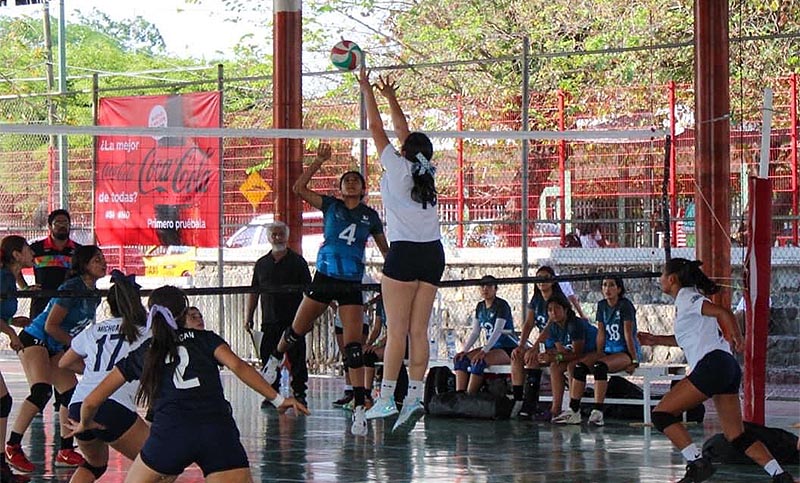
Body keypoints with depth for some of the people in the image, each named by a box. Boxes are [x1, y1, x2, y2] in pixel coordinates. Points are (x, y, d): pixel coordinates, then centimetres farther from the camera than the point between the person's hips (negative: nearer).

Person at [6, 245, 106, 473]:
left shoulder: (93, 295, 7)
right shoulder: (72, 288, -20)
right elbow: (51, 326, -20)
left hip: (56, 348, 10)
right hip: (34, 340, -10)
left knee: (71, 394, 3)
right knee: (41, 391, -26)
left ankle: (66, 452, 12)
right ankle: (12, 447, -23)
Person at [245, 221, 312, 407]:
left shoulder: (297, 261, 3)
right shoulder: (262, 264, 13)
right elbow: (254, 292, 17)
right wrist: (249, 316, 10)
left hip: (293, 321, -3)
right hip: (269, 321, 3)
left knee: (296, 359, -3)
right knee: (269, 359, 3)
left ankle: (299, 393, 2)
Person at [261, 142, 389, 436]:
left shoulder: (370, 216, 7)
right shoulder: (331, 206, 4)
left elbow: (385, 249, 18)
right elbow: (299, 188, -6)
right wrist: (320, 161, -10)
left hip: (351, 285, 0)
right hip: (324, 278, 1)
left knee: (353, 347, -11)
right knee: (297, 330, 14)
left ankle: (359, 409, -17)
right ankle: (275, 359, 49)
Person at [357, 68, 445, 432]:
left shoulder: (397, 168, -2)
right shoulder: (427, 171, 12)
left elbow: (377, 128, 7)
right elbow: (404, 130, 26)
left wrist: (368, 92, 18)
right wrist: (390, 97, 36)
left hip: (404, 253, -6)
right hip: (433, 253, 6)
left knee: (397, 330, -8)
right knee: (419, 331, 3)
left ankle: (386, 398, -9)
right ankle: (415, 396, -4)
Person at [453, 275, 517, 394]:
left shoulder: (502, 305, -12)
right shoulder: (480, 306, 12)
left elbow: (497, 331, -22)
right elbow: (475, 332, 10)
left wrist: (484, 351, -32)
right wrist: (464, 350, -5)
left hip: (508, 349, -8)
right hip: (492, 347, 8)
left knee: (478, 362, -33)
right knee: (460, 359, -12)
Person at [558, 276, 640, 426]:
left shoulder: (625, 305, -10)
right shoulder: (602, 306, 10)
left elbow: (628, 335, -14)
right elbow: (601, 334, 9)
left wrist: (634, 360, -15)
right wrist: (599, 355, 0)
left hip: (626, 352, -7)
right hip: (608, 351, 7)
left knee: (600, 366, -34)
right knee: (580, 365, -17)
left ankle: (598, 412, -40)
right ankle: (573, 411, -21)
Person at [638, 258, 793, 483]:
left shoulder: (686, 298, -2)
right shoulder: (687, 300, 25)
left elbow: (723, 312, -16)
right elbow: (687, 338, 38)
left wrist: (736, 336, -24)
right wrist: (657, 340, 33)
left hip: (712, 365, -10)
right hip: (728, 370, 10)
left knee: (661, 414, -5)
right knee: (737, 436, 8)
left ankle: (697, 463, -13)